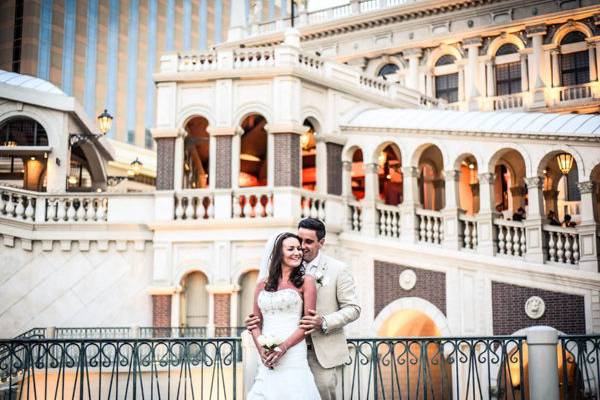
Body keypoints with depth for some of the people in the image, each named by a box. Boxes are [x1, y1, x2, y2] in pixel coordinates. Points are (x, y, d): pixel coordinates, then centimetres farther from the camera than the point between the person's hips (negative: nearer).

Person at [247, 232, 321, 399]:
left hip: (293, 353, -3)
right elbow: (255, 323, 12)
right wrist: (261, 349, -5)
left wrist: (283, 347, -12)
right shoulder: (262, 285, 13)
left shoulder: (306, 281, 3)